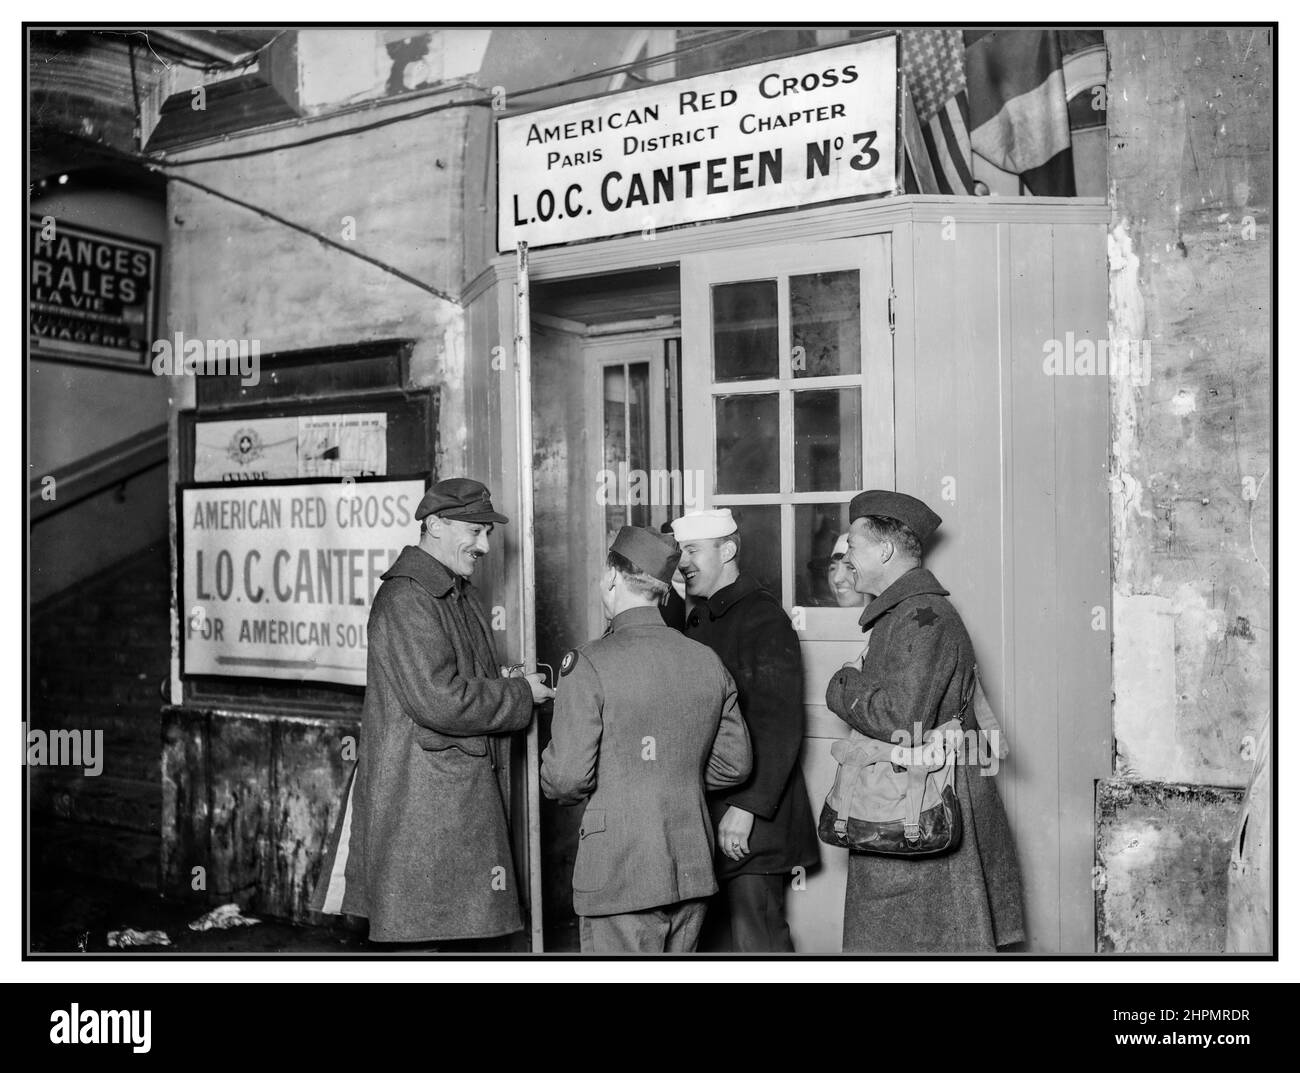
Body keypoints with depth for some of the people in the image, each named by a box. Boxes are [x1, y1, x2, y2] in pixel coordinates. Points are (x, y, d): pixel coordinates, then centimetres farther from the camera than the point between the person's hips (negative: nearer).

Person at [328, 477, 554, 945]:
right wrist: (520, 693, -12)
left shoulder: (457, 593, 17)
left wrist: (514, 685, 9)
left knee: (449, 928, 11)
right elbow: (438, 700, -22)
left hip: (462, 796, 10)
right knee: (420, 934, -3)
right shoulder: (405, 599, -16)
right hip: (418, 798, -10)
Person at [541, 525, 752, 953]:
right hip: (693, 870, 6)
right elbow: (734, 762, 9)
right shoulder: (708, 662, 3)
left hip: (619, 875, -6)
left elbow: (568, 777, -13)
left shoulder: (588, 665, -13)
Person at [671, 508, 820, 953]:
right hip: (707, 813, 8)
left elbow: (780, 726, -17)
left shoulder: (764, 619, -10)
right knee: (717, 936, 11)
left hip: (756, 817, -8)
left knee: (757, 938, -5)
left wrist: (747, 807, -21)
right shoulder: (697, 619, 16)